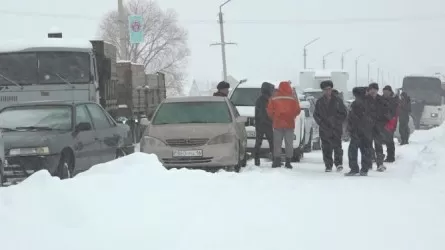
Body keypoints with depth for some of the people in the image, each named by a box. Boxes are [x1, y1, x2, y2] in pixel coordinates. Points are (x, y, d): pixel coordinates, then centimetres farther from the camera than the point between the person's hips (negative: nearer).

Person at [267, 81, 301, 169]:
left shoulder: (274, 98, -1)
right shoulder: (293, 98, -1)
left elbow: (270, 111, -1)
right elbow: (297, 110, -1)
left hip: (277, 124, 0)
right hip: (289, 124, 0)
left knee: (277, 143, 4)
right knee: (289, 144, 4)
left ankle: (277, 161, -2)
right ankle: (288, 162, 0)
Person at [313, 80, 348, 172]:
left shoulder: (337, 100, 4)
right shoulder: (319, 102, 10)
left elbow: (344, 113, 8)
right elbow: (316, 115, 13)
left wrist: (337, 121, -4)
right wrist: (321, 122, -3)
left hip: (336, 129, -2)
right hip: (324, 129, 2)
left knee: (337, 146, -12)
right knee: (326, 149, 2)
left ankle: (339, 163, -3)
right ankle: (328, 165, 9)